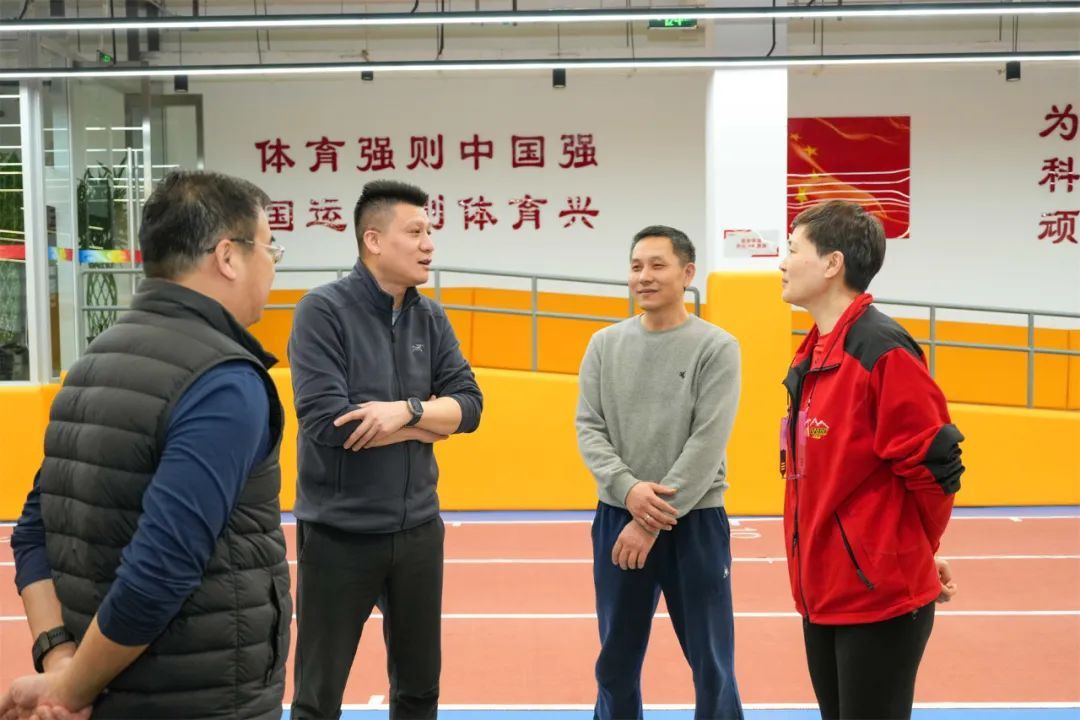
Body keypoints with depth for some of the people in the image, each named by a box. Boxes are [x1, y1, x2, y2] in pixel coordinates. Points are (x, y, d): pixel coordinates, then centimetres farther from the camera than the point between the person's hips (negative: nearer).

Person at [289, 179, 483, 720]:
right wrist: (428, 425, -10)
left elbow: (469, 404, 0)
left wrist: (407, 409, -19)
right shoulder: (323, 310, -12)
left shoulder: (431, 318, 5)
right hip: (340, 533, -5)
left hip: (418, 529, 5)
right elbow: (327, 422, -21)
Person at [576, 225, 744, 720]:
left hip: (694, 522, -3)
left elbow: (707, 443, -13)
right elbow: (588, 428, 1)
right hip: (617, 518, 3)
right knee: (616, 662, 14)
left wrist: (653, 521, -16)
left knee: (711, 665, 7)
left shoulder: (716, 347, -6)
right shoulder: (605, 344, 5)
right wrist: (628, 487, -16)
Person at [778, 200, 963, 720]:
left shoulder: (882, 351, -18)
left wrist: (911, 553, -2)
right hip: (824, 593, 9)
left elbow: (933, 464, -17)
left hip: (880, 596, -9)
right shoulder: (813, 356, 10)